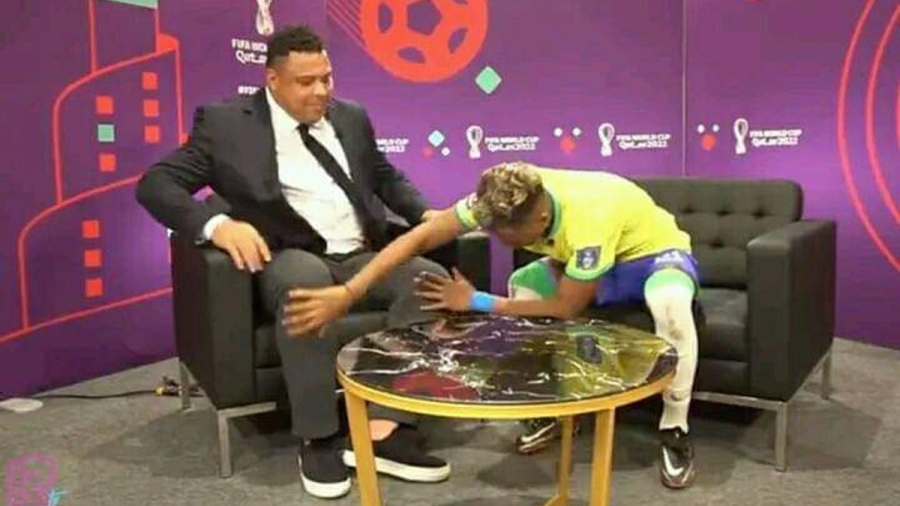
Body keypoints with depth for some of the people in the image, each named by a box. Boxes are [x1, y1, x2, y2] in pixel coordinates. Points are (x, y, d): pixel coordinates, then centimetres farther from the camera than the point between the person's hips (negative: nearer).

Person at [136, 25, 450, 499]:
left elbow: (386, 177, 27)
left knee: (431, 278, -23)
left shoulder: (351, 117, 15)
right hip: (290, 260, -4)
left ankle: (383, 429, -24)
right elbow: (155, 184, -5)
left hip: (362, 257, 5)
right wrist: (217, 224, -24)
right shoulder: (225, 121, 1)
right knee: (307, 279, -39)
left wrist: (424, 214, 7)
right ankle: (318, 439, -25)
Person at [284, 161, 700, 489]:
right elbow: (421, 237, -28)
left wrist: (476, 303, -30)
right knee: (523, 285, -19)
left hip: (656, 252, -5)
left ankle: (674, 430, -18)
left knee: (669, 300, -39)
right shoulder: (505, 200, -26)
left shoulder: (589, 220, -42)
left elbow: (565, 308, -32)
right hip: (591, 260, 6)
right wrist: (345, 293, -36)